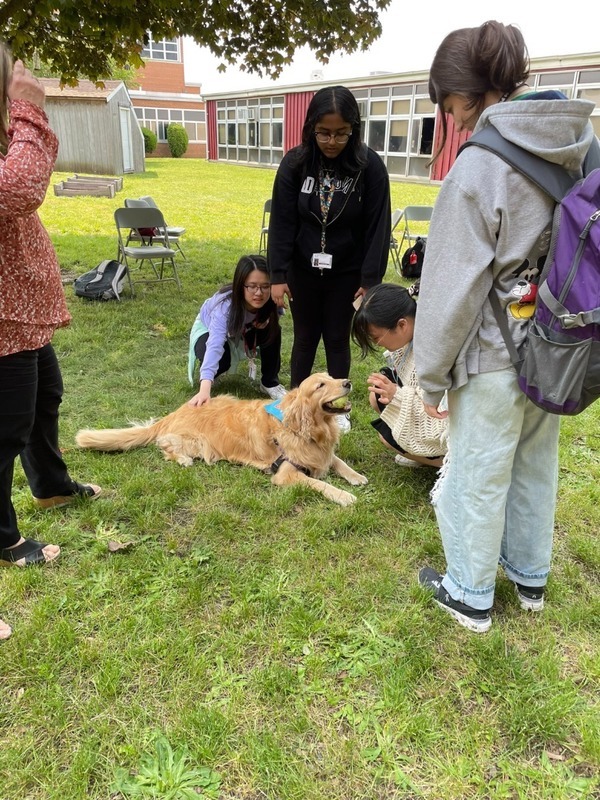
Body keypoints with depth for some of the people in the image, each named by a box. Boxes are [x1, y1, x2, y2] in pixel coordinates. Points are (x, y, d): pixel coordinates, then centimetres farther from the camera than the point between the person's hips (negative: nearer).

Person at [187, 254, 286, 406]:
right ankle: (207, 375, 2)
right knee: (222, 360, -34)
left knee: (273, 331, -24)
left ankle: (270, 383, -4)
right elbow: (215, 345, -54)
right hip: (208, 328, -4)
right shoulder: (225, 305, -42)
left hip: (243, 331, 4)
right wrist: (204, 390, -66)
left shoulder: (269, 303, -29)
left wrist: (263, 322, -30)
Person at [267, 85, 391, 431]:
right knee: (305, 337, 12)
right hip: (303, 270, 1)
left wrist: (370, 280, -12)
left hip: (346, 273, -1)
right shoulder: (295, 163, -8)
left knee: (337, 339, 9)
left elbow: (378, 227, -10)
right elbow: (282, 222, -7)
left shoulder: (370, 166, -12)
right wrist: (278, 275, -11)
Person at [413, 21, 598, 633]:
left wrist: (431, 374, -6)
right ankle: (530, 578, 44)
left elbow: (452, 288, -17)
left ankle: (470, 596, 32)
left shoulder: (479, 167, -20)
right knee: (536, 467, 23)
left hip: (493, 356, -7)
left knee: (478, 479, 11)